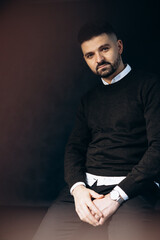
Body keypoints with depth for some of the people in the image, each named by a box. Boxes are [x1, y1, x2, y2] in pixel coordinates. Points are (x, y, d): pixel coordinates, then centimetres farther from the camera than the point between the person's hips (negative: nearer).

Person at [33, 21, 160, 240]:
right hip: (87, 186, 5)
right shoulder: (89, 99, 22)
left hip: (132, 186, -4)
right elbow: (74, 147, 17)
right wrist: (78, 187, -6)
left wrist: (117, 195, -15)